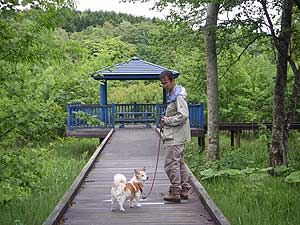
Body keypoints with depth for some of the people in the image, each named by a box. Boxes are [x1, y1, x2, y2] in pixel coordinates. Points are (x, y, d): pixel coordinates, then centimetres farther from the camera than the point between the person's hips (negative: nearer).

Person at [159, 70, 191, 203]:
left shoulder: (178, 96, -15)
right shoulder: (171, 94, 17)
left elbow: (183, 116, -24)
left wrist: (167, 120, -15)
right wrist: (166, 118, 10)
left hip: (175, 136, -11)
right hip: (175, 136, 11)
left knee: (171, 163, -8)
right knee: (179, 163, 14)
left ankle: (175, 192, -4)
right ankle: (184, 190, 21)